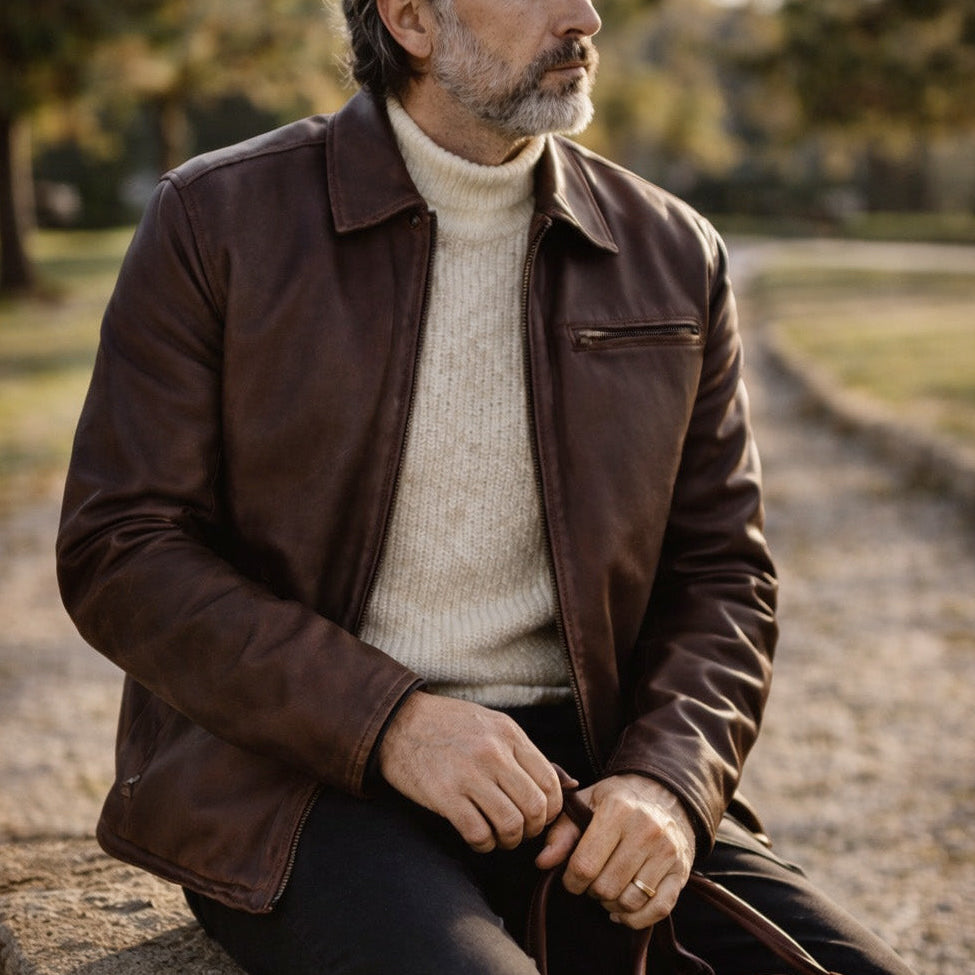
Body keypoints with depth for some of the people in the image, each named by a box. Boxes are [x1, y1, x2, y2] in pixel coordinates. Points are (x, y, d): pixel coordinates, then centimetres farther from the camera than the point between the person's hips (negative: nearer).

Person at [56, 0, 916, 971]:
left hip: (577, 765, 4)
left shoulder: (673, 255, 9)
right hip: (293, 783, -3)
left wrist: (669, 783, -10)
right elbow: (118, 550, -5)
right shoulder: (216, 220, 0)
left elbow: (720, 572, 11)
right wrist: (389, 722, -17)